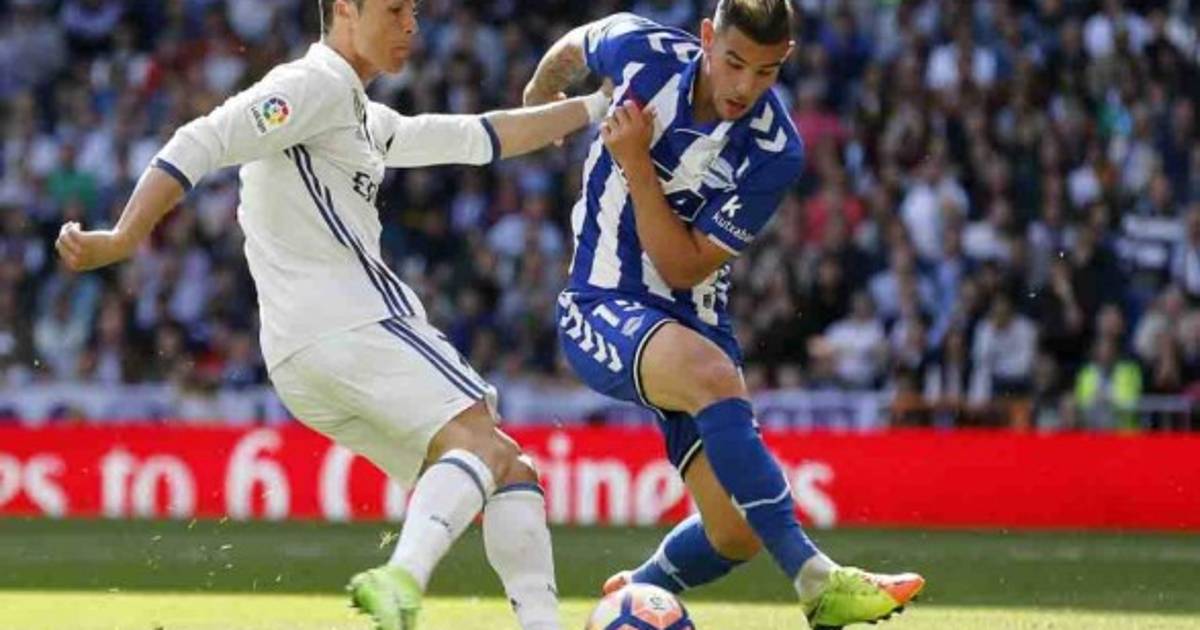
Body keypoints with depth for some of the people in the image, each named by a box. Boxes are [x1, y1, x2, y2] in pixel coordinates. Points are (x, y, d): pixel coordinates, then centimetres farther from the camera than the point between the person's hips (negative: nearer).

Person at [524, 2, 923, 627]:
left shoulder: (774, 152, -14)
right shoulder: (642, 52, -13)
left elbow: (685, 269, -14)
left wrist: (636, 164, -23)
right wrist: (540, 94, 32)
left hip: (692, 320, 3)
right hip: (603, 308, -3)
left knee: (736, 534, -4)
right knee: (714, 376, -36)